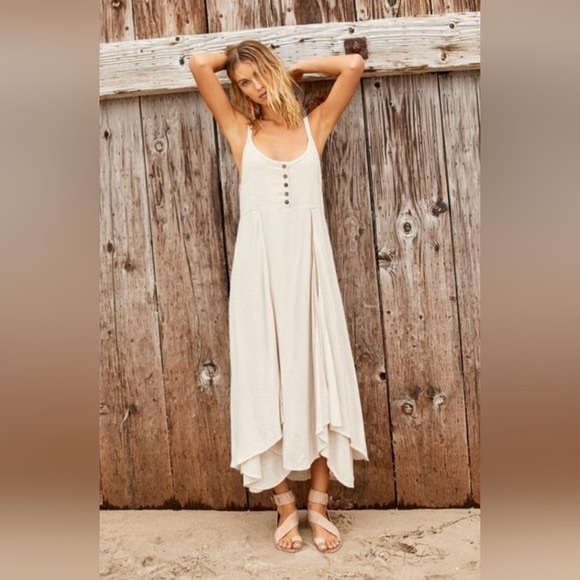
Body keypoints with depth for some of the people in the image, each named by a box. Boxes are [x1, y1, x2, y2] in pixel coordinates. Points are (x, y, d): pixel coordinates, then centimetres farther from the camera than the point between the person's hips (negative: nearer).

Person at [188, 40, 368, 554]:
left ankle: (318, 505, 12)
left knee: (318, 374, 1)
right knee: (267, 379, 1)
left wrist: (295, 67, 17)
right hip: (260, 265, 0)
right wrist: (236, 57, 22)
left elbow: (354, 64, 6)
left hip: (309, 262, 1)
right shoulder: (240, 131, 11)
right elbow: (199, 64, 5)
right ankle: (286, 506, 13)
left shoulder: (314, 125, 13)